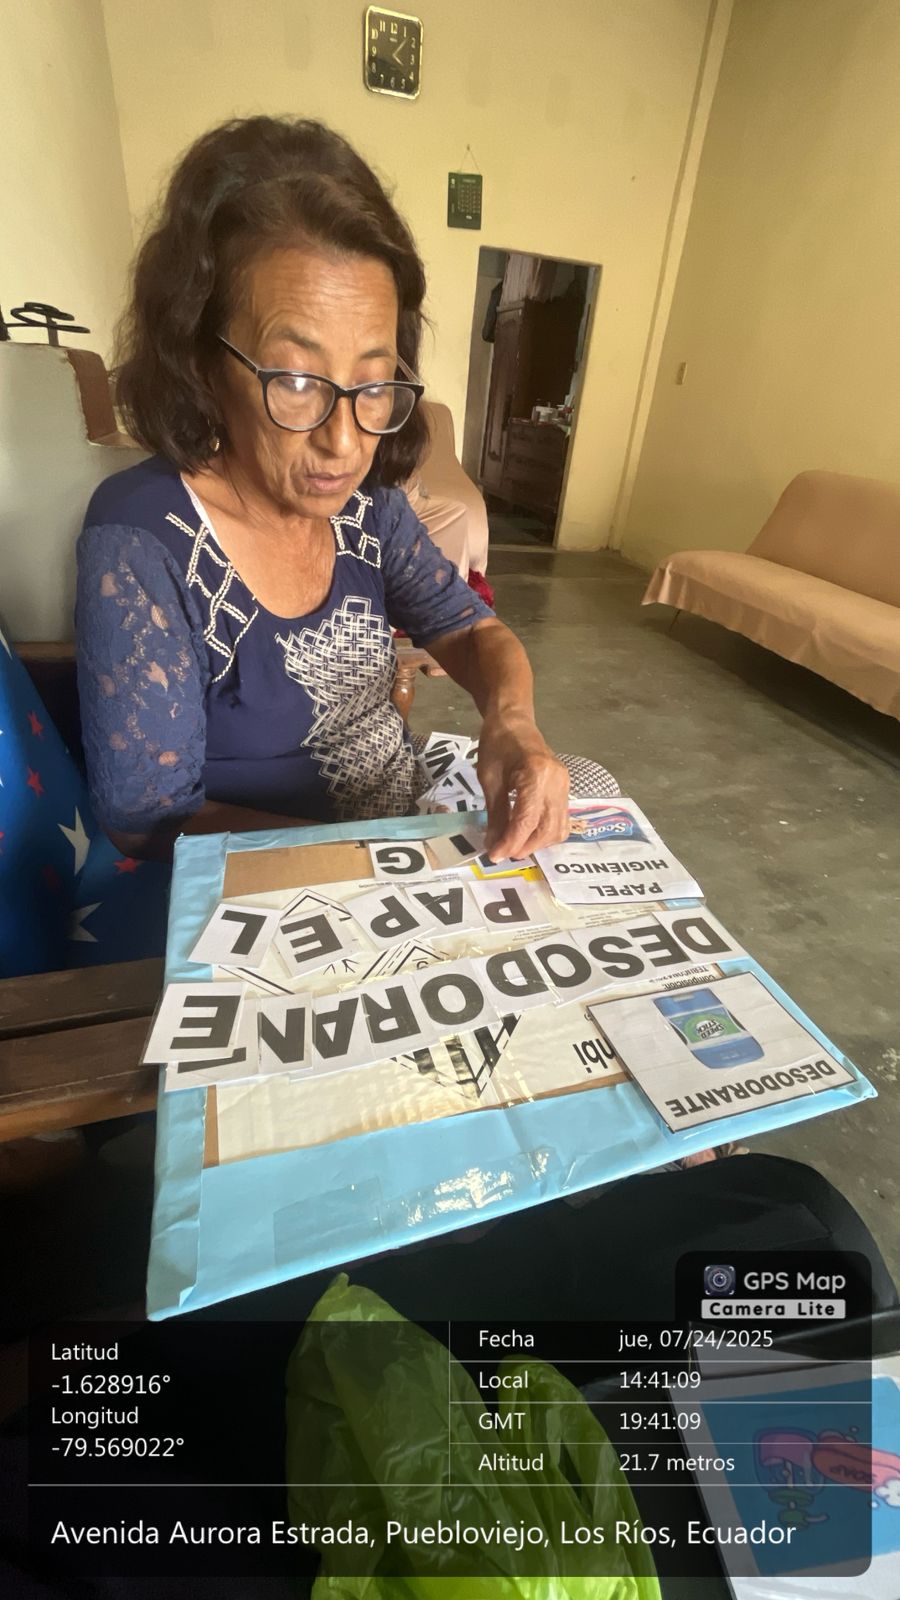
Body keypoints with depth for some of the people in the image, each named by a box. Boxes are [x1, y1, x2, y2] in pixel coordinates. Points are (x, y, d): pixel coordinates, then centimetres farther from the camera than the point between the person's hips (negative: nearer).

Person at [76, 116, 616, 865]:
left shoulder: (367, 498, -7)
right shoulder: (140, 548, -24)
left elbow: (473, 630, -2)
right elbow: (150, 817, -19)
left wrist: (510, 715, -25)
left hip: (405, 801, 6)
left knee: (591, 791, 9)